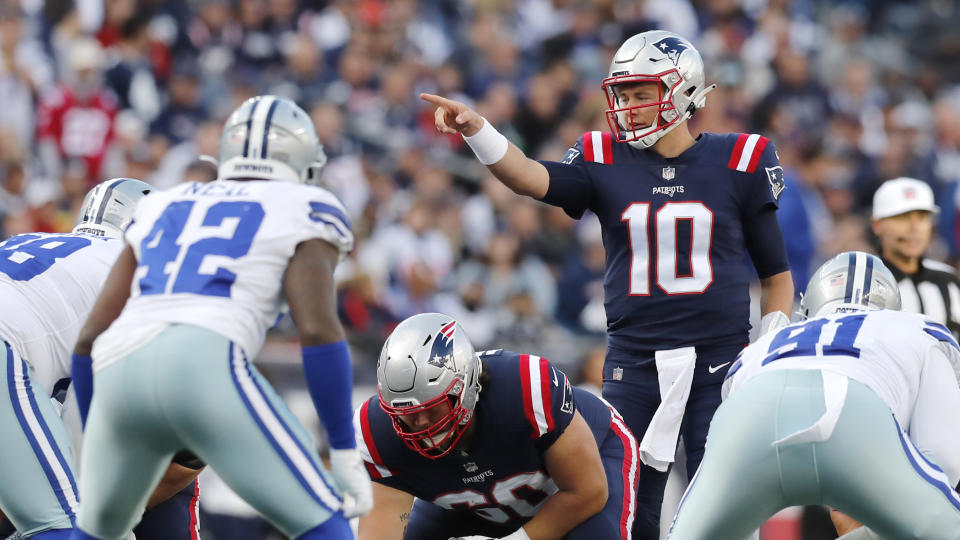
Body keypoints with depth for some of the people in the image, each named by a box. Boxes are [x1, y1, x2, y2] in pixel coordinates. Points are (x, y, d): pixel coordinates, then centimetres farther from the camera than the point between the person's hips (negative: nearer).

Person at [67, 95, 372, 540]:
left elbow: (91, 337, 27)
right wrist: (345, 453, 4)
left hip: (118, 373, 5)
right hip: (203, 368, -5)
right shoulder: (302, 212, 17)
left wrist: (94, 448, 37)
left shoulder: (163, 209, 32)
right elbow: (317, 331, 1)